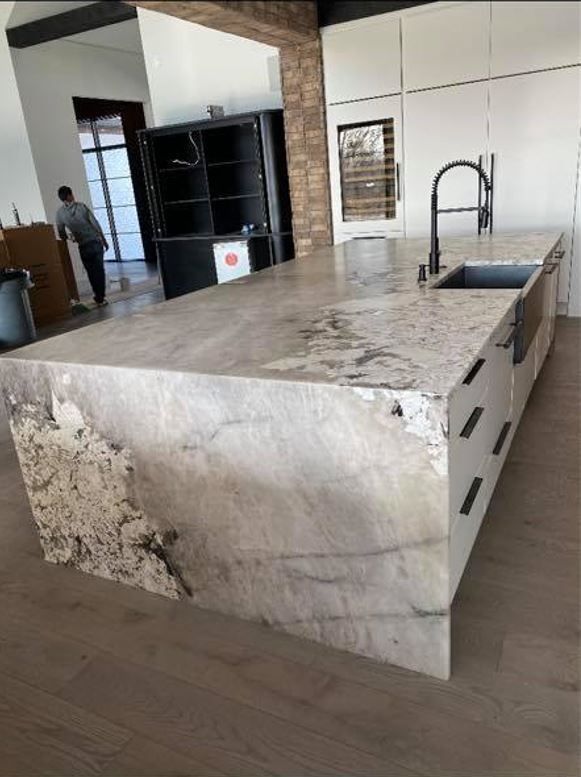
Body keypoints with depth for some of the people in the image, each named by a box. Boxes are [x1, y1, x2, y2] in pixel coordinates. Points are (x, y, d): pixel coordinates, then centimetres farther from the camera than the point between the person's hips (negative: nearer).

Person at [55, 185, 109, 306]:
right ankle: (101, 297, 3)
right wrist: (104, 240, 3)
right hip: (96, 242, -1)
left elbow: (61, 234, 3)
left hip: (83, 246, 2)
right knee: (99, 270, 4)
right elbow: (95, 224, -6)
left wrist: (70, 239, 23)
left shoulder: (60, 213, -1)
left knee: (91, 272, 12)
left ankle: (99, 297, 16)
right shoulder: (81, 206, -6)